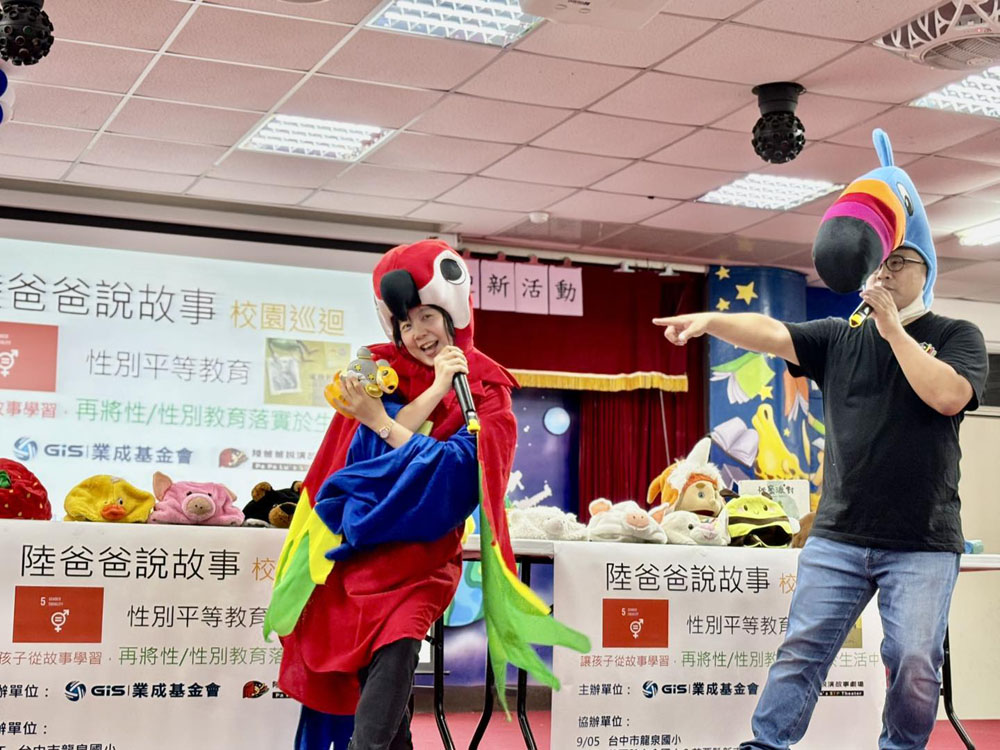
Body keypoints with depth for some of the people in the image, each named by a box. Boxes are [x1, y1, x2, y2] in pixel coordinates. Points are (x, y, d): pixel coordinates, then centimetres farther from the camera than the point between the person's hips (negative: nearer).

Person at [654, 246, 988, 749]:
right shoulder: (838, 338, 11)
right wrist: (711, 320, -20)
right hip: (837, 537, 2)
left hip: (923, 545, -2)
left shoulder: (957, 337, 4)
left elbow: (948, 396, -14)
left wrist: (893, 328, -9)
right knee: (801, 650, 0)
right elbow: (771, 334, -3)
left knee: (915, 665, -3)